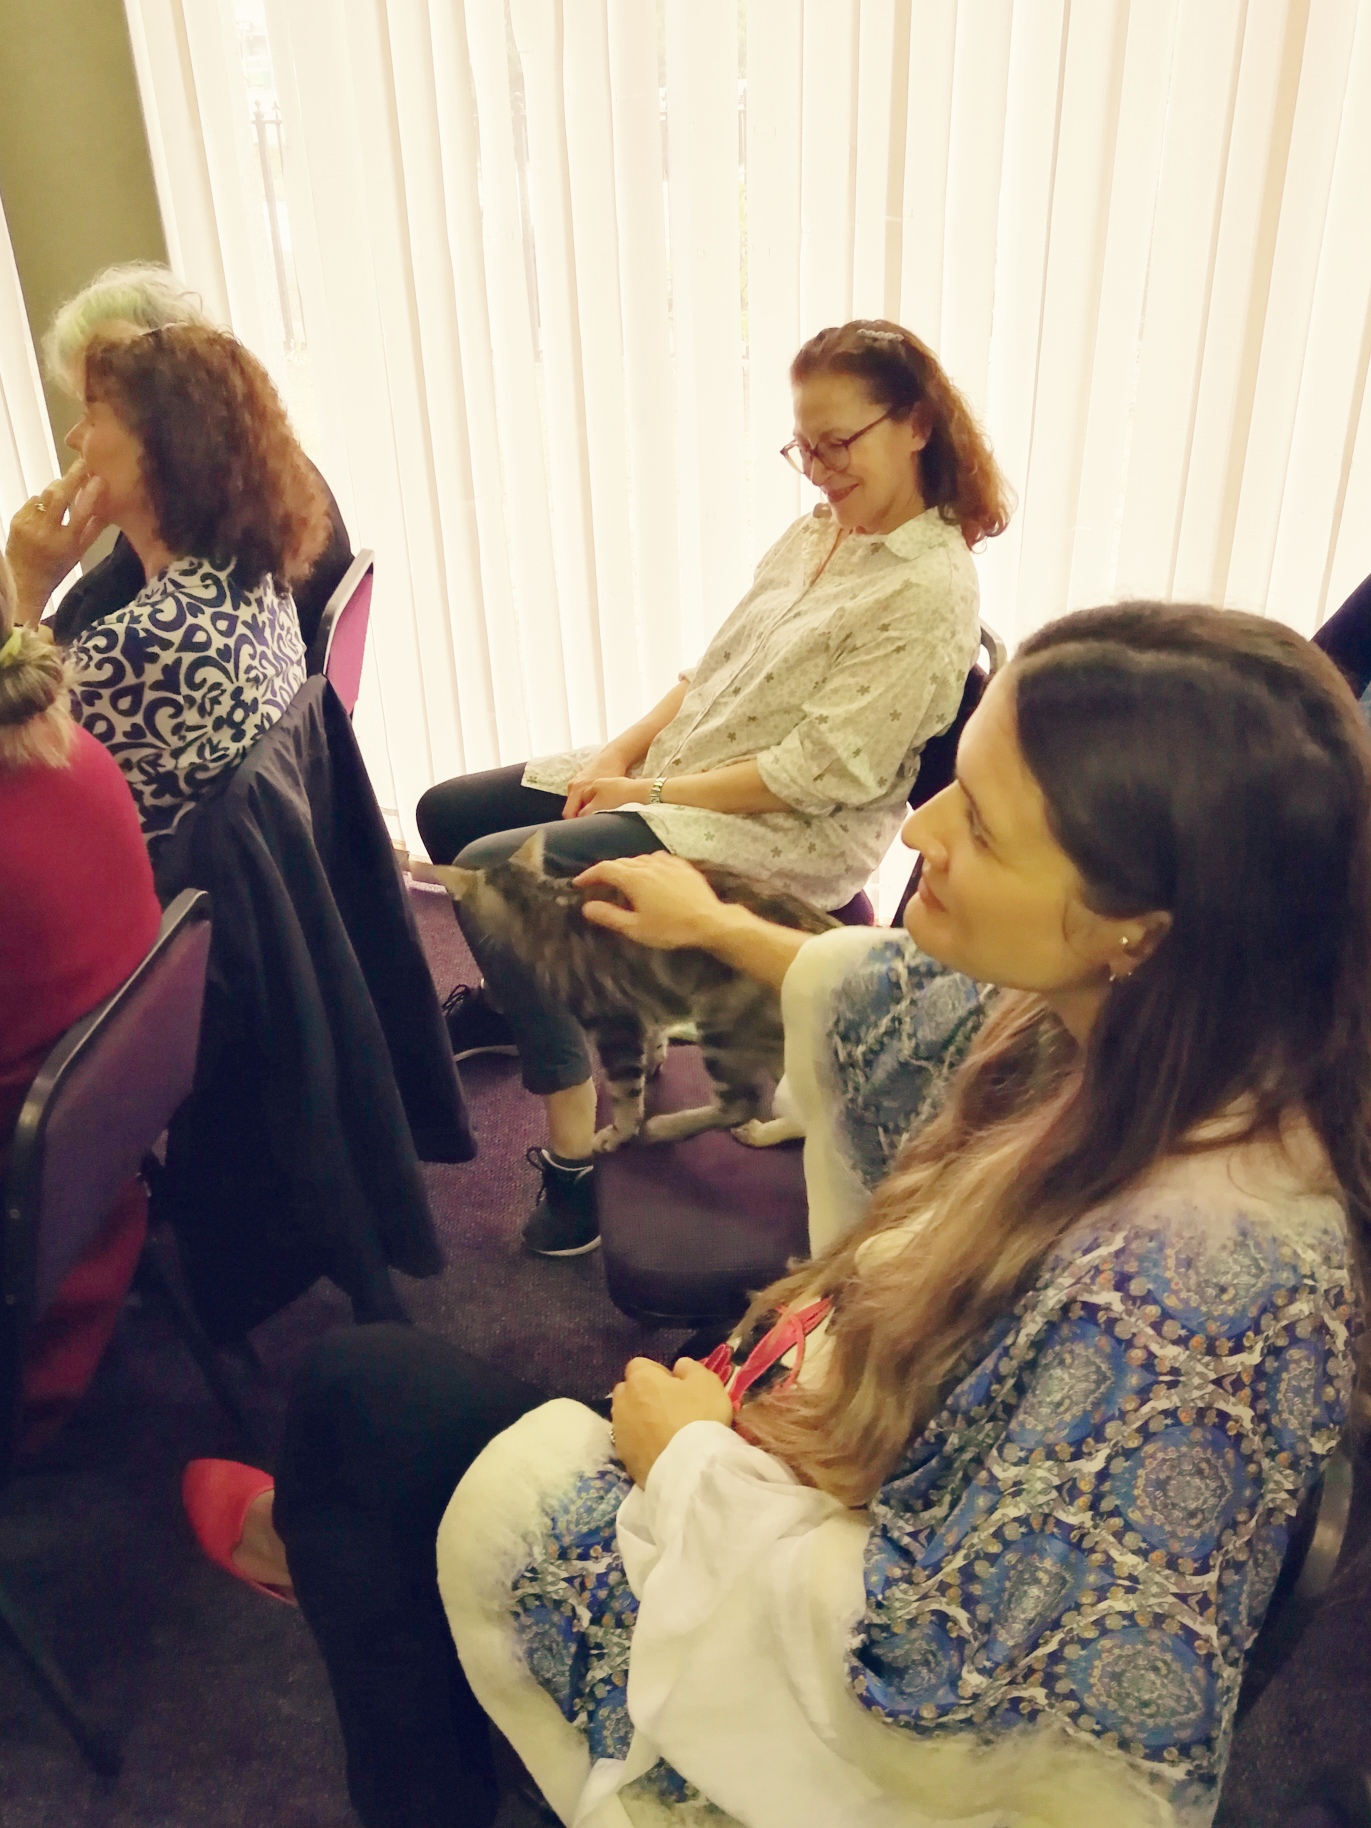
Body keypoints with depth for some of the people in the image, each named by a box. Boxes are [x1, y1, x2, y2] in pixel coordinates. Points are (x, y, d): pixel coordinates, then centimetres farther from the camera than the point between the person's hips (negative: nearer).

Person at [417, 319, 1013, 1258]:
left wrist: (651, 794, -17)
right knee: (448, 811, 8)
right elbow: (714, 669, 13)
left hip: (787, 838, -9)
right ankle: (512, 996, 35)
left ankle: (575, 1151, -12)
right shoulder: (815, 533, 9)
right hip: (671, 764, 9)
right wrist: (625, 751, -2)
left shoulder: (929, 594, -18)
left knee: (492, 870, -24)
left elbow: (814, 774, -22)